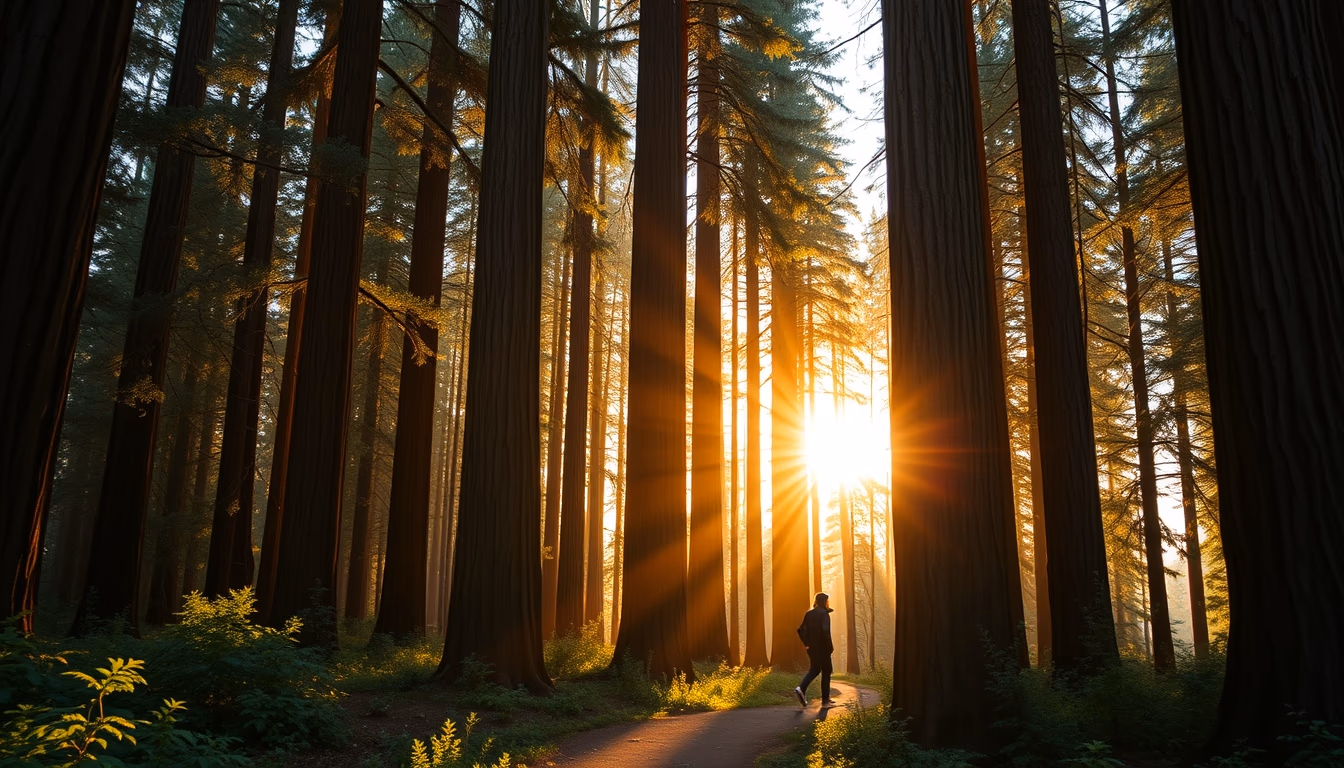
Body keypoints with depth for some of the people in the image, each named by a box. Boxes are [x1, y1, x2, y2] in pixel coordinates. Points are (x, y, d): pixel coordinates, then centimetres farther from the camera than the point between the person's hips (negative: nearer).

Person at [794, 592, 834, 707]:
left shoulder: (809, 614, 6)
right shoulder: (824, 614, -14)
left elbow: (801, 630, 6)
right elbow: (825, 630, -26)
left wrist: (807, 643, 12)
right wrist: (830, 646, -15)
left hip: (812, 648, 6)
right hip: (822, 648, -6)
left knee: (814, 669, 21)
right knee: (826, 672, 8)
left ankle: (801, 689, -1)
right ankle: (825, 701, 12)